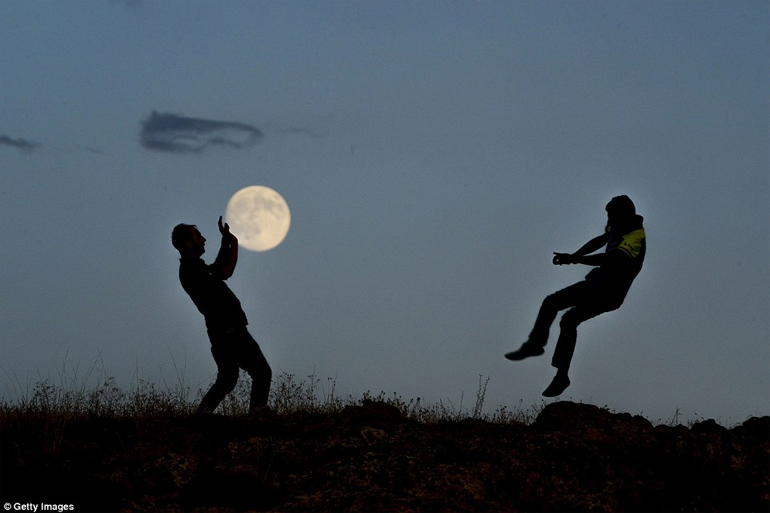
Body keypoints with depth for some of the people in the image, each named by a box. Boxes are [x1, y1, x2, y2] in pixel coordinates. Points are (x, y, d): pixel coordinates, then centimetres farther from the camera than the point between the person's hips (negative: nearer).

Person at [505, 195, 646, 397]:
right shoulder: (619, 227, 2)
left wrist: (574, 259, -39)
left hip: (610, 293, -9)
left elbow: (608, 259, -39)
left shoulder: (635, 238, -27)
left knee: (569, 320, -24)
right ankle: (535, 344, 27)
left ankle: (561, 376, -19)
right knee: (550, 302, 9)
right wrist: (575, 256, 5)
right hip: (595, 282, 9)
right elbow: (601, 240, 20)